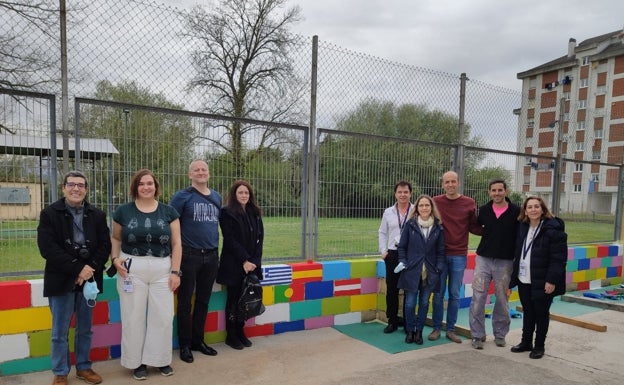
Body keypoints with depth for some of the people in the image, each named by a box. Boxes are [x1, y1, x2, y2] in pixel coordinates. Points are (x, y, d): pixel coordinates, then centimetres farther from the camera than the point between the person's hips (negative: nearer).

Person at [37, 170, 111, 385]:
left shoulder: (97, 215, 7)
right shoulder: (49, 214, -3)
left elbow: (105, 245, 2)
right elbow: (47, 248, -13)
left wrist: (90, 268, -13)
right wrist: (77, 268, -18)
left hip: (89, 279, 3)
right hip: (61, 280, -3)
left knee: (85, 329, 13)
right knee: (60, 332, 6)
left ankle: (83, 367, 27)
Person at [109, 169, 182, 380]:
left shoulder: (168, 211, 3)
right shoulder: (123, 211, 3)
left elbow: (176, 243, 3)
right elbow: (115, 238, 12)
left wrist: (175, 271, -3)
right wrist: (115, 258, -7)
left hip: (162, 269, 1)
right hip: (132, 269, 0)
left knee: (163, 316, 6)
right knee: (133, 317, 7)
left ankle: (160, 359, 24)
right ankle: (136, 361, 24)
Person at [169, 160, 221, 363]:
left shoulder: (217, 197, 10)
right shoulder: (182, 197, -5)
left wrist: (216, 248, 12)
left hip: (211, 256, 5)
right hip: (189, 255, -5)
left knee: (203, 301, 14)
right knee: (185, 303, 5)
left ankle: (198, 340, 28)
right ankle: (184, 344, 19)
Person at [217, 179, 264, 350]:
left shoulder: (255, 213, 11)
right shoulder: (227, 212, -5)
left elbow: (260, 238, 7)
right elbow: (230, 240, -11)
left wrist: (254, 260, -5)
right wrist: (244, 260, -16)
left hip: (252, 263, 5)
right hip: (233, 264, -4)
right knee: (233, 299, 3)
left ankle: (240, 332, 20)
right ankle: (231, 335, 15)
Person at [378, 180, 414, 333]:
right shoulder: (388, 212, 8)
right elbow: (382, 232, 13)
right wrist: (383, 251, 4)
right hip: (392, 254, 3)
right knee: (391, 289, 7)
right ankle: (392, 321, 20)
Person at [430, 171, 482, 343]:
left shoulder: (469, 203, 1)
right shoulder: (436, 202, -1)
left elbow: (474, 227, 5)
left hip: (459, 255, 1)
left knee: (455, 294, 9)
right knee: (438, 293, 7)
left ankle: (451, 329, 21)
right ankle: (436, 328, 20)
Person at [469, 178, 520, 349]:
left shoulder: (516, 211, -4)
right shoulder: (484, 210, 2)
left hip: (505, 261, -1)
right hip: (484, 259, 1)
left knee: (502, 299, 9)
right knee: (478, 297, -1)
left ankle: (500, 334, 26)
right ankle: (477, 335, 10)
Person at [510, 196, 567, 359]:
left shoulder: (553, 229, -14)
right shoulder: (522, 227, 7)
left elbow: (559, 258, -16)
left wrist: (552, 280, -19)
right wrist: (514, 276, 11)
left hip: (542, 282, -6)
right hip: (524, 280, 6)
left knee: (541, 314, 9)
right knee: (527, 312, 16)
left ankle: (539, 346, 24)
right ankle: (526, 342, 30)